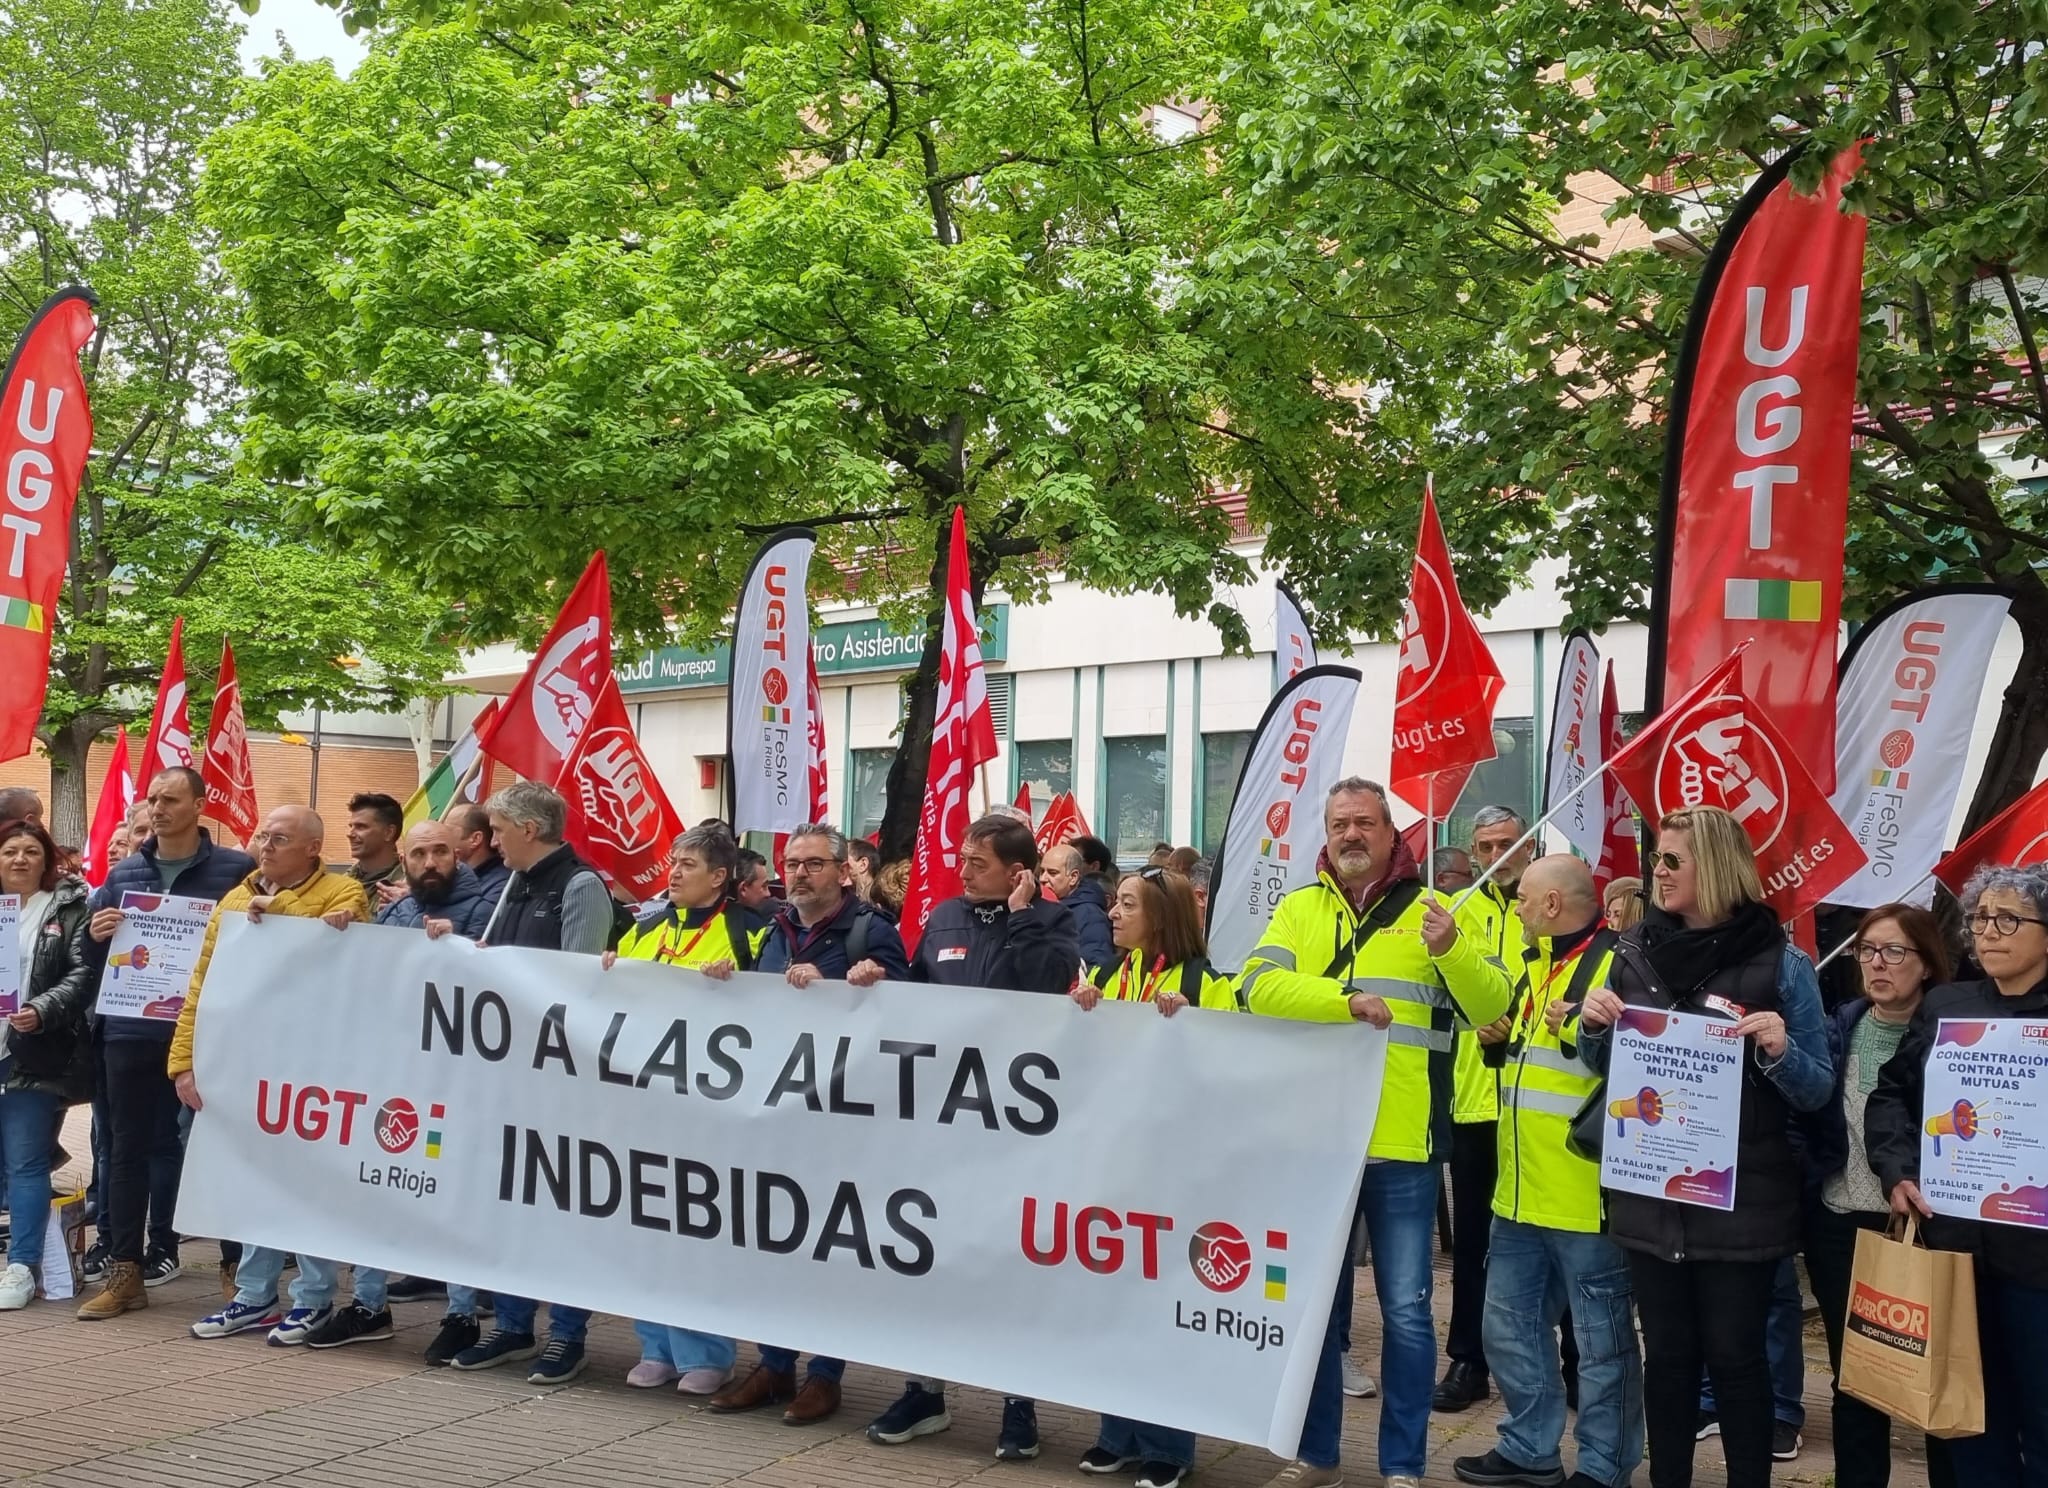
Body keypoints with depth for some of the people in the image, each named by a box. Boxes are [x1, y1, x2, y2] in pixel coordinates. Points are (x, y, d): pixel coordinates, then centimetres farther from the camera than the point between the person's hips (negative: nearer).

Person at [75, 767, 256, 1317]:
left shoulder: (237, 870, -3)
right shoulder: (122, 874, 11)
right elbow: (92, 958, 15)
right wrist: (95, 935, -6)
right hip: (131, 1033, 4)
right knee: (128, 1149, 8)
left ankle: (234, 1267, 13)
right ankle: (124, 1272, 16)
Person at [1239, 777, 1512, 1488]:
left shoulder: (1434, 910, 2)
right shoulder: (1299, 907, 6)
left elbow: (1492, 1007, -6)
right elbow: (1259, 984, -10)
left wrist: (1451, 949, -24)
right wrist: (1344, 998, -23)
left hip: (1399, 1142, -2)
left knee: (1404, 1309, 3)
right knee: (1314, 1300, 13)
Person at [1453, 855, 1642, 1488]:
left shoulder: (1619, 961, -12)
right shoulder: (1534, 963, 15)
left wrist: (1581, 1028, -24)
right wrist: (1499, 1038, 9)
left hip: (1586, 1192, -9)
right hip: (1522, 1187, 9)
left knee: (1602, 1339, 4)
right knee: (1510, 1326, 17)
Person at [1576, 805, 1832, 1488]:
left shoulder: (1781, 962, -6)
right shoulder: (1636, 952, 4)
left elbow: (1818, 1089, -2)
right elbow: (1600, 1067, 14)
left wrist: (1779, 1050, -22)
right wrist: (1593, 1025, -7)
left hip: (1742, 1201, -3)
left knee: (1734, 1355, 5)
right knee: (1667, 1353, 12)